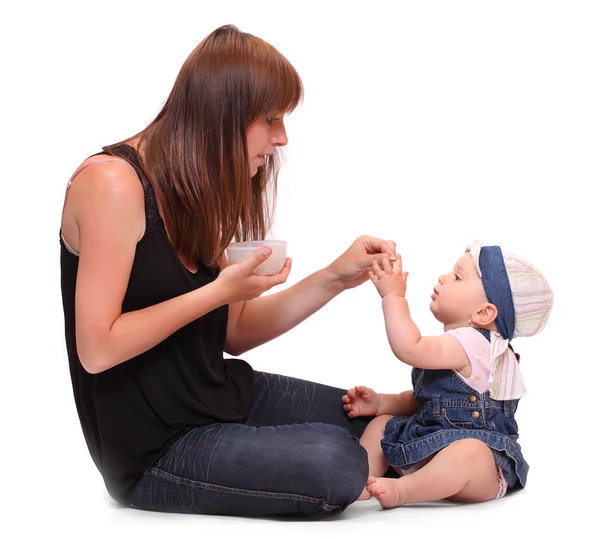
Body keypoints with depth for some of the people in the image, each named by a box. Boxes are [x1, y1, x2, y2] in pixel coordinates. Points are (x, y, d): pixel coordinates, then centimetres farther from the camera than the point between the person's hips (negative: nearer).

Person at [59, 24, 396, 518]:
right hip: (153, 447, -8)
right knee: (336, 464, -23)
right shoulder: (113, 181, -19)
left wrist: (335, 277, -2)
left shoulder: (193, 193, 9)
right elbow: (96, 349, -23)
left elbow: (234, 333, 6)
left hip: (222, 393, 8)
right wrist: (220, 290, -20)